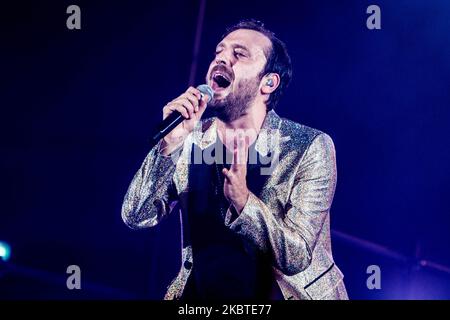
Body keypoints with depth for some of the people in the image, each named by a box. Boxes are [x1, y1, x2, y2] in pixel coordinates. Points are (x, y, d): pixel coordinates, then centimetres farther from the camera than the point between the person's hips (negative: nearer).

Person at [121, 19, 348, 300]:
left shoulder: (310, 147, -11)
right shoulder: (191, 138, -1)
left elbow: (297, 257, -15)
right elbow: (136, 217, -7)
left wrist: (241, 198, -28)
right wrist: (170, 143, -18)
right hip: (200, 292, 2)